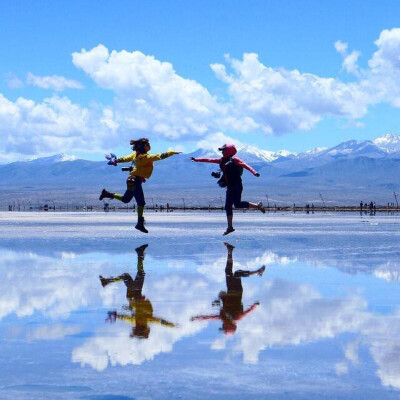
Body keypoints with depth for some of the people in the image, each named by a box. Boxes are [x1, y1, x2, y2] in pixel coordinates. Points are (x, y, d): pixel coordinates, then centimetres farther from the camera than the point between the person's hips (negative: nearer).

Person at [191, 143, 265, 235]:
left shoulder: (234, 160, -7)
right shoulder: (222, 160, 14)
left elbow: (245, 165, -19)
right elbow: (209, 160, 21)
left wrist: (254, 172, -33)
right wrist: (196, 160, 24)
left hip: (237, 185, -8)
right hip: (230, 187, 8)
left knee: (237, 204, -16)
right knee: (227, 206, 5)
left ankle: (258, 206, -1)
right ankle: (230, 227, 9)